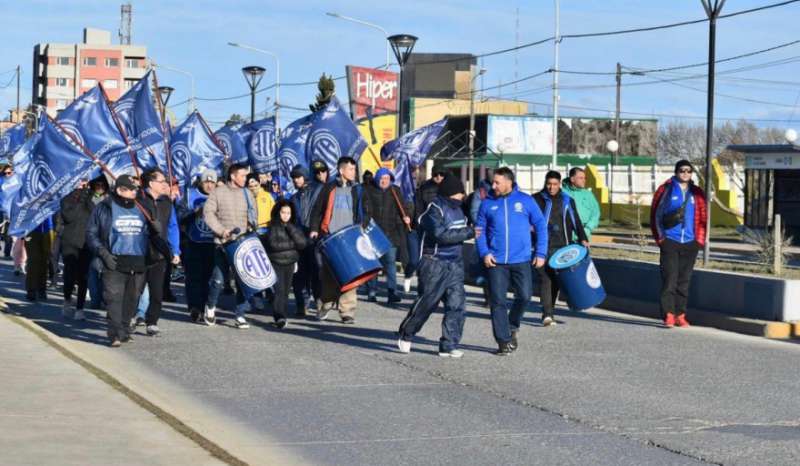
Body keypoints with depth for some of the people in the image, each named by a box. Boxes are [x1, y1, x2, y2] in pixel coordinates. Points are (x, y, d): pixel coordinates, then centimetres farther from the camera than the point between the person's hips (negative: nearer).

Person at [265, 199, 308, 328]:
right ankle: (279, 317, -21)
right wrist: (292, 244, -9)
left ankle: (280, 316, 17)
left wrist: (290, 228, -12)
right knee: (279, 289, -15)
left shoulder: (295, 227, 8)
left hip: (290, 263, 4)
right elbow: (274, 244, -16)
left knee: (286, 291, 6)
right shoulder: (273, 227, -3)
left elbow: (302, 243, -6)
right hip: (276, 263, -4)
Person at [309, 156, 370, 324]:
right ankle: (325, 304, 19)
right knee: (327, 272, 4)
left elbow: (365, 212, 10)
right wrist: (314, 229, -1)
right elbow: (317, 210, 8)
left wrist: (362, 226, -7)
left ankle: (348, 312, -5)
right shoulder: (329, 188, 7)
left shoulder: (358, 190, 11)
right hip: (330, 236, 0)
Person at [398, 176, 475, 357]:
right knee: (426, 303, 1)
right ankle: (406, 335, 21)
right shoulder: (434, 210, -14)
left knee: (456, 305, -1)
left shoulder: (457, 209, 12)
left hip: (455, 265, 7)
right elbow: (441, 235, -26)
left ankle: (449, 345, 2)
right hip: (435, 264, -7)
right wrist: (468, 233, -21)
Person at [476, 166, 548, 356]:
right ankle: (504, 340, 7)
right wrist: (484, 253, -8)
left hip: (521, 260, 0)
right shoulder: (488, 203, 3)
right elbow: (479, 231, 6)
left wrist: (541, 253, 0)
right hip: (496, 262, 0)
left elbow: (541, 226, 5)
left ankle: (512, 326, 25)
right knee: (498, 301, -1)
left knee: (524, 296, -3)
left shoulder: (525, 201, 1)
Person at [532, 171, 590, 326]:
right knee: (546, 278, -12)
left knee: (556, 280, 4)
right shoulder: (536, 200, 4)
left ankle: (549, 311, 17)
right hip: (544, 247, -3)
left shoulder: (567, 201, 13)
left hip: (562, 247, 3)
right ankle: (547, 314, -17)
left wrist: (582, 239, 5)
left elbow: (576, 222, 16)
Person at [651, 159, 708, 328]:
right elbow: (656, 213, 2)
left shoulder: (697, 193, 9)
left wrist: (700, 239, 4)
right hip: (670, 241, -3)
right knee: (669, 279, -8)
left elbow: (703, 217, 12)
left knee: (684, 280, 7)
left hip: (690, 243, 3)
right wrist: (660, 237, -2)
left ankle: (680, 315, 13)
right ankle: (669, 315, -9)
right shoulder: (666, 189, 1)